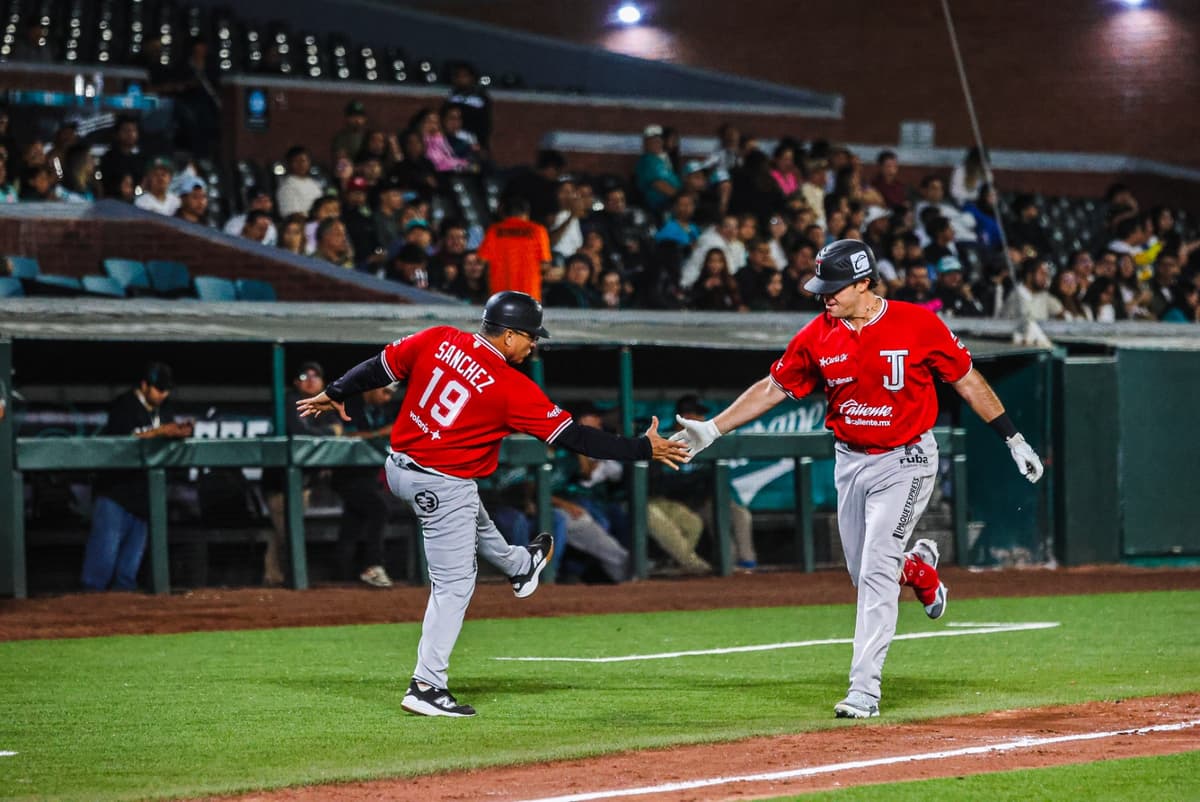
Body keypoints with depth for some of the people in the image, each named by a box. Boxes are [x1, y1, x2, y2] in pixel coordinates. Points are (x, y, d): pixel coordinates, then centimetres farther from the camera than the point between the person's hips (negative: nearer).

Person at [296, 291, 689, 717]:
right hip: (444, 487, -7)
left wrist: (337, 394, 20)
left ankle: (518, 565, 61)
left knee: (471, 517, 34)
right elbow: (573, 437, -15)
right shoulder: (513, 389, -18)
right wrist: (644, 448, -8)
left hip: (399, 469, 7)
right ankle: (427, 687, -2)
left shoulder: (436, 341, -6)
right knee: (453, 585, 1)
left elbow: (379, 367, 3)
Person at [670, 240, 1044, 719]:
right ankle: (918, 568, 45)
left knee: (876, 574, -14)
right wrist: (710, 431, 0)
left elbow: (968, 382, -4)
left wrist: (1014, 441, -2)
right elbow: (772, 388, 6)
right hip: (850, 461, 5)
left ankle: (864, 690, -11)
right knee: (864, 575, 10)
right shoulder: (817, 337, -4)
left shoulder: (918, 325, -14)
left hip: (905, 462, -5)